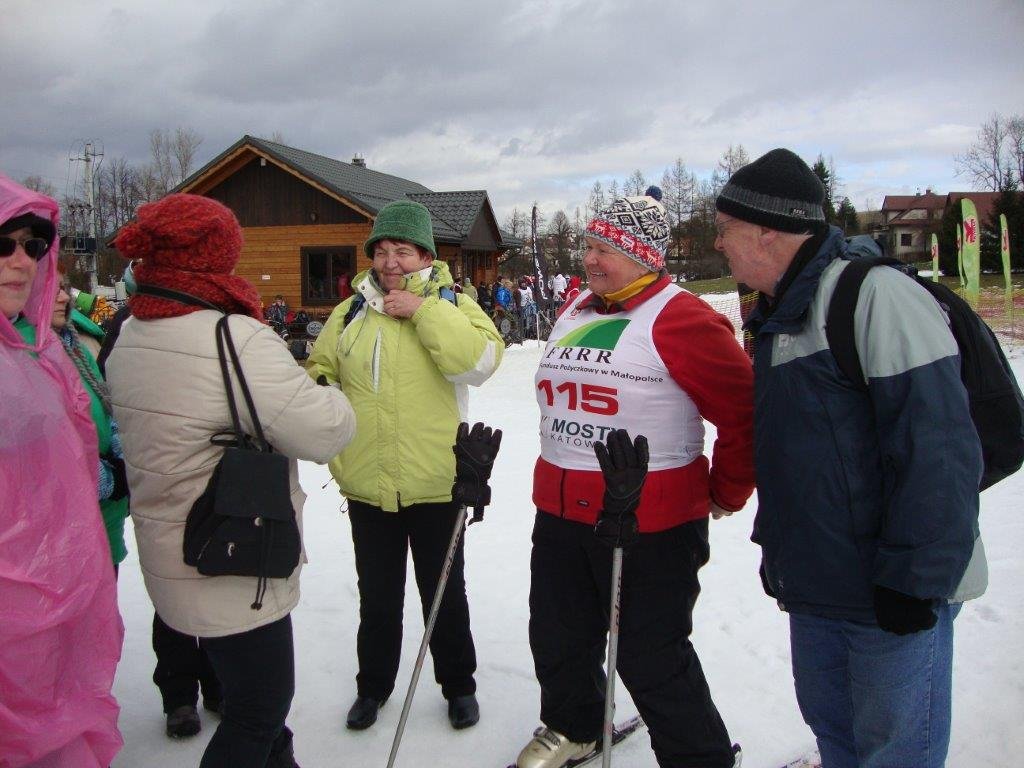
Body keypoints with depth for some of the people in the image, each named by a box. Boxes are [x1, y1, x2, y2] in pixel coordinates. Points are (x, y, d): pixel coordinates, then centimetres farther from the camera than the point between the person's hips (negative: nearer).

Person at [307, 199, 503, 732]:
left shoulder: (451, 304, -5)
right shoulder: (349, 314, 4)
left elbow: (480, 362, -22)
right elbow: (321, 370, 13)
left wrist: (423, 310, -23)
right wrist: (316, 389, -10)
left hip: (435, 483, -3)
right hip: (367, 484, 3)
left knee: (444, 593, 16)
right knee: (377, 594, 20)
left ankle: (458, 684, 37)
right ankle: (373, 684, 42)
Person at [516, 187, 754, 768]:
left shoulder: (678, 318, -15)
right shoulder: (574, 315, 11)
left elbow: (747, 410, -14)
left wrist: (727, 492, -4)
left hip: (651, 523, -8)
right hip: (559, 510, 8)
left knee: (652, 660, 5)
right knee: (557, 637, 21)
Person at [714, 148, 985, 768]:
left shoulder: (874, 294, -20)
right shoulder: (779, 314, 10)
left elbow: (936, 444, -24)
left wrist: (915, 579, -21)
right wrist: (775, 542, 21)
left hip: (895, 598, -8)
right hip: (814, 589, 8)